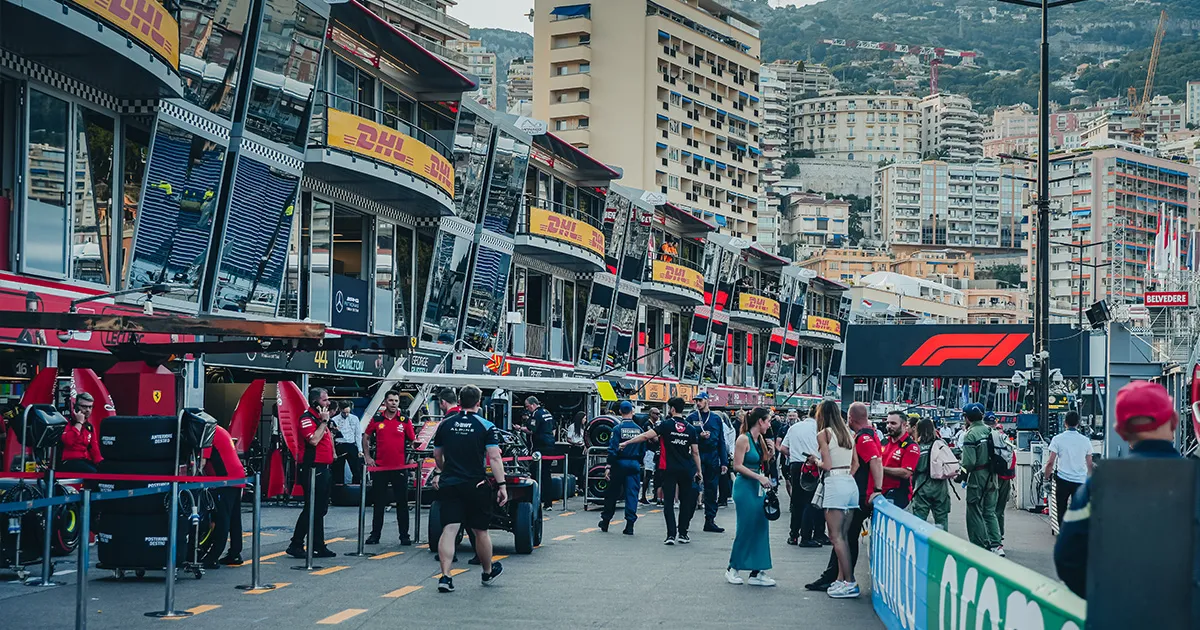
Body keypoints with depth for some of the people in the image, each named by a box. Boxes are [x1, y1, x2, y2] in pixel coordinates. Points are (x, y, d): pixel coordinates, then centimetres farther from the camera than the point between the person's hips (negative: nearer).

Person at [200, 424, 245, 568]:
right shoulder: (218, 430, 21)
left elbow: (203, 461, -16)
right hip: (237, 477, 10)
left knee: (221, 520, -9)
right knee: (234, 519, 14)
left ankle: (211, 558, -9)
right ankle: (235, 554, 21)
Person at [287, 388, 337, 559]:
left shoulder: (321, 417, 17)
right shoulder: (307, 418, -12)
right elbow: (314, 440, -24)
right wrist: (324, 422, -17)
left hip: (323, 469, 10)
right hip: (312, 469, -10)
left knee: (320, 509, 12)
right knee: (311, 509, -10)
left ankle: (319, 546, 17)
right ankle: (296, 545, -5)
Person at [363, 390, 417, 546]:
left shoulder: (404, 421, 2)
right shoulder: (377, 419, 3)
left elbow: (413, 440, 7)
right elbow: (366, 437, 13)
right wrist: (367, 457, 5)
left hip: (400, 467, -1)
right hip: (380, 467, 1)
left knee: (402, 502, 3)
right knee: (378, 502, 8)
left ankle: (404, 535, 9)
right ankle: (375, 534, 16)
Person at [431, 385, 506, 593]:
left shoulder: (444, 425, 6)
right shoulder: (486, 426, -5)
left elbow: (437, 456, 15)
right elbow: (495, 458, -11)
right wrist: (501, 485, -9)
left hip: (449, 485, 2)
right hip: (476, 486, -2)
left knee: (449, 530, -4)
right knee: (481, 531, 12)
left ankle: (445, 576, -14)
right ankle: (488, 572, 30)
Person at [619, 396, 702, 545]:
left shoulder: (666, 424, -7)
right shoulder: (691, 429, 3)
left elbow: (647, 435, -14)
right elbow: (695, 452, 5)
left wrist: (627, 443, -7)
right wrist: (699, 471, 13)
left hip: (669, 469, -3)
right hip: (686, 470, 3)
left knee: (668, 501, 1)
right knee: (685, 501, 13)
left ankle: (671, 534, -7)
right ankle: (683, 534, 15)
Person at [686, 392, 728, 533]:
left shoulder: (716, 418, 9)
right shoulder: (691, 418, 2)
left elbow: (721, 441, 9)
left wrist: (723, 462, 4)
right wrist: (700, 436, -17)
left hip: (713, 458, 3)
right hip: (697, 457, -3)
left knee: (711, 490, 6)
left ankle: (710, 521, 11)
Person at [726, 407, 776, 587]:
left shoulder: (760, 439, 11)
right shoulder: (743, 439, -13)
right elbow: (738, 466, -16)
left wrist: (770, 453, 1)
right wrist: (759, 477, -20)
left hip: (758, 488, 8)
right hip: (745, 486, -8)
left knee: (760, 528, 4)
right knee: (746, 528, -3)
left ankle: (757, 572, 8)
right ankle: (732, 569, 10)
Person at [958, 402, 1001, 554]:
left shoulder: (970, 435, -16)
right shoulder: (990, 431, 4)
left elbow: (969, 462, -19)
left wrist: (962, 475, -3)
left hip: (977, 478, -7)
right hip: (992, 477, 7)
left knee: (975, 513, 3)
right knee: (990, 512, 15)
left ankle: (982, 547, 4)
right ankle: (995, 545, 10)